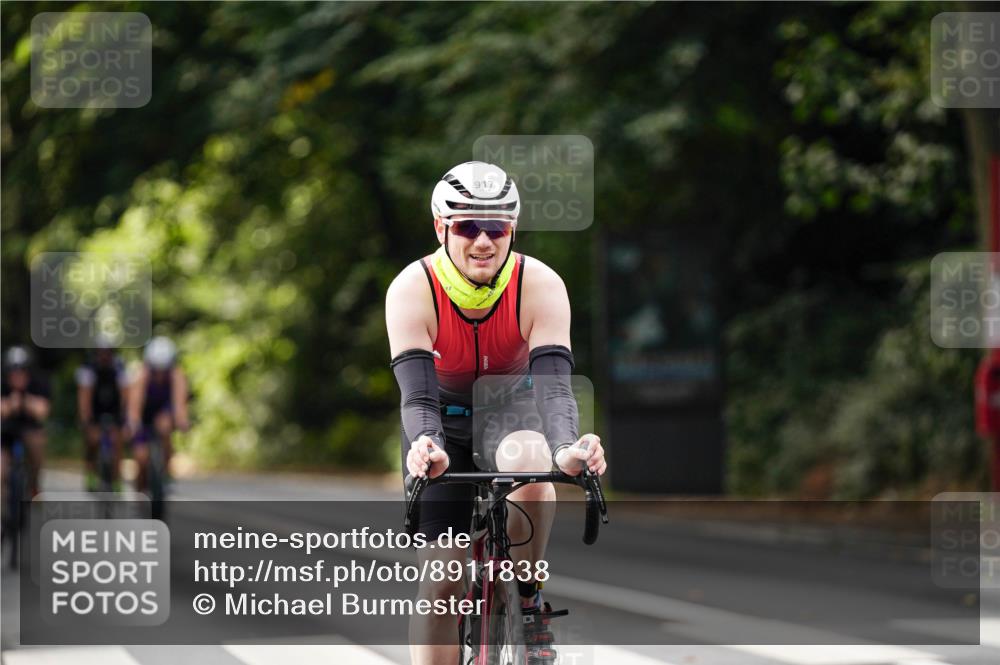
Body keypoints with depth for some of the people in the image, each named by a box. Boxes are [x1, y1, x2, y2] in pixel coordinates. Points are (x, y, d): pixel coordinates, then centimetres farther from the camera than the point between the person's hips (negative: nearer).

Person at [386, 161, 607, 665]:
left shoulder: (541, 285, -25)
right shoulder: (412, 290, -27)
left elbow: (554, 382, -34)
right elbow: (417, 392, -35)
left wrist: (567, 449, -55)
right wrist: (427, 449, -57)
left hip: (511, 409, 0)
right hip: (445, 420, 0)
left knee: (528, 462, -36)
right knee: (440, 581, -8)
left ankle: (528, 602, -14)